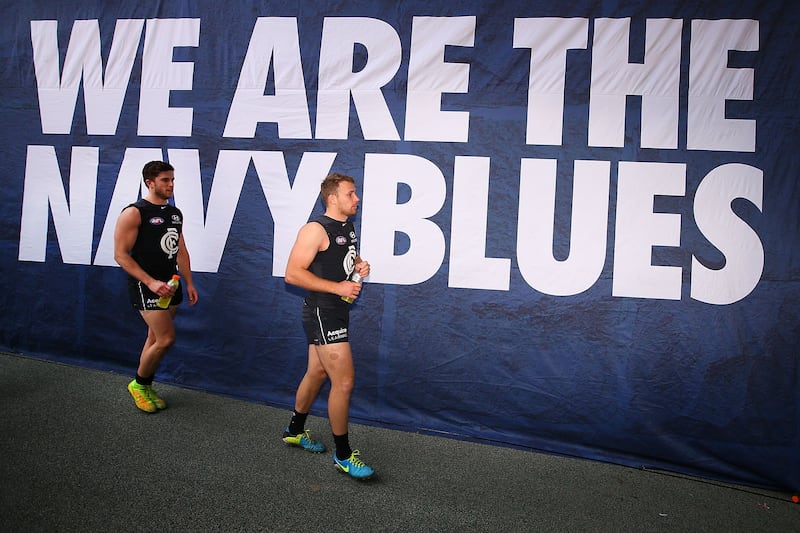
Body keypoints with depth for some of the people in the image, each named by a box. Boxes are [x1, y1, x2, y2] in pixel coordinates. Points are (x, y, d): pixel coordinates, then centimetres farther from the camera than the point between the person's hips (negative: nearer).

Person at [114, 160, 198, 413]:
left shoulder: (175, 213, 11)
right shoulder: (134, 213, -11)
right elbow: (121, 255, -14)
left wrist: (189, 283, 13)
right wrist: (151, 282, -22)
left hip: (170, 285, 7)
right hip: (146, 287, -7)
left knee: (155, 339, 13)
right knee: (166, 339, -11)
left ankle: (146, 388, 28)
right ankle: (138, 384, 12)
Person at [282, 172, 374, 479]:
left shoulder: (347, 228, 12)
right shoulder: (316, 230, -16)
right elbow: (293, 273, -20)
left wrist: (359, 265, 4)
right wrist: (337, 287, -23)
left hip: (336, 312, 10)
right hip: (322, 314, -9)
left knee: (316, 374, 20)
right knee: (344, 381, -9)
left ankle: (295, 431, 39)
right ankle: (343, 456, 5)